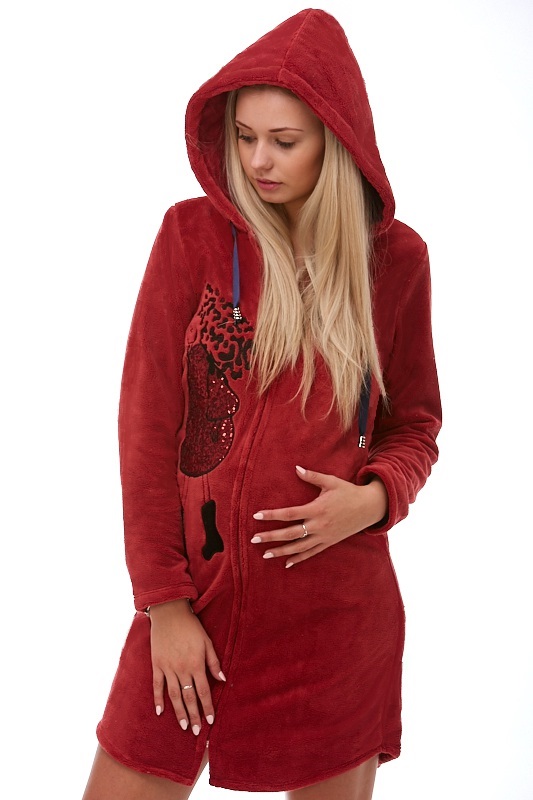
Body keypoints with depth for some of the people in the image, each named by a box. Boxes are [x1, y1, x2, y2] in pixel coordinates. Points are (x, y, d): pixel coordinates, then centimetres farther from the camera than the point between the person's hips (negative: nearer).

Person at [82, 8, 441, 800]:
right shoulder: (193, 235, -2)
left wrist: (376, 497, -10)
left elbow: (415, 425, 11)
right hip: (198, 589, 0)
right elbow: (147, 423, -3)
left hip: (335, 609, 1)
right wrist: (164, 601, -6)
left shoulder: (395, 257, 1)